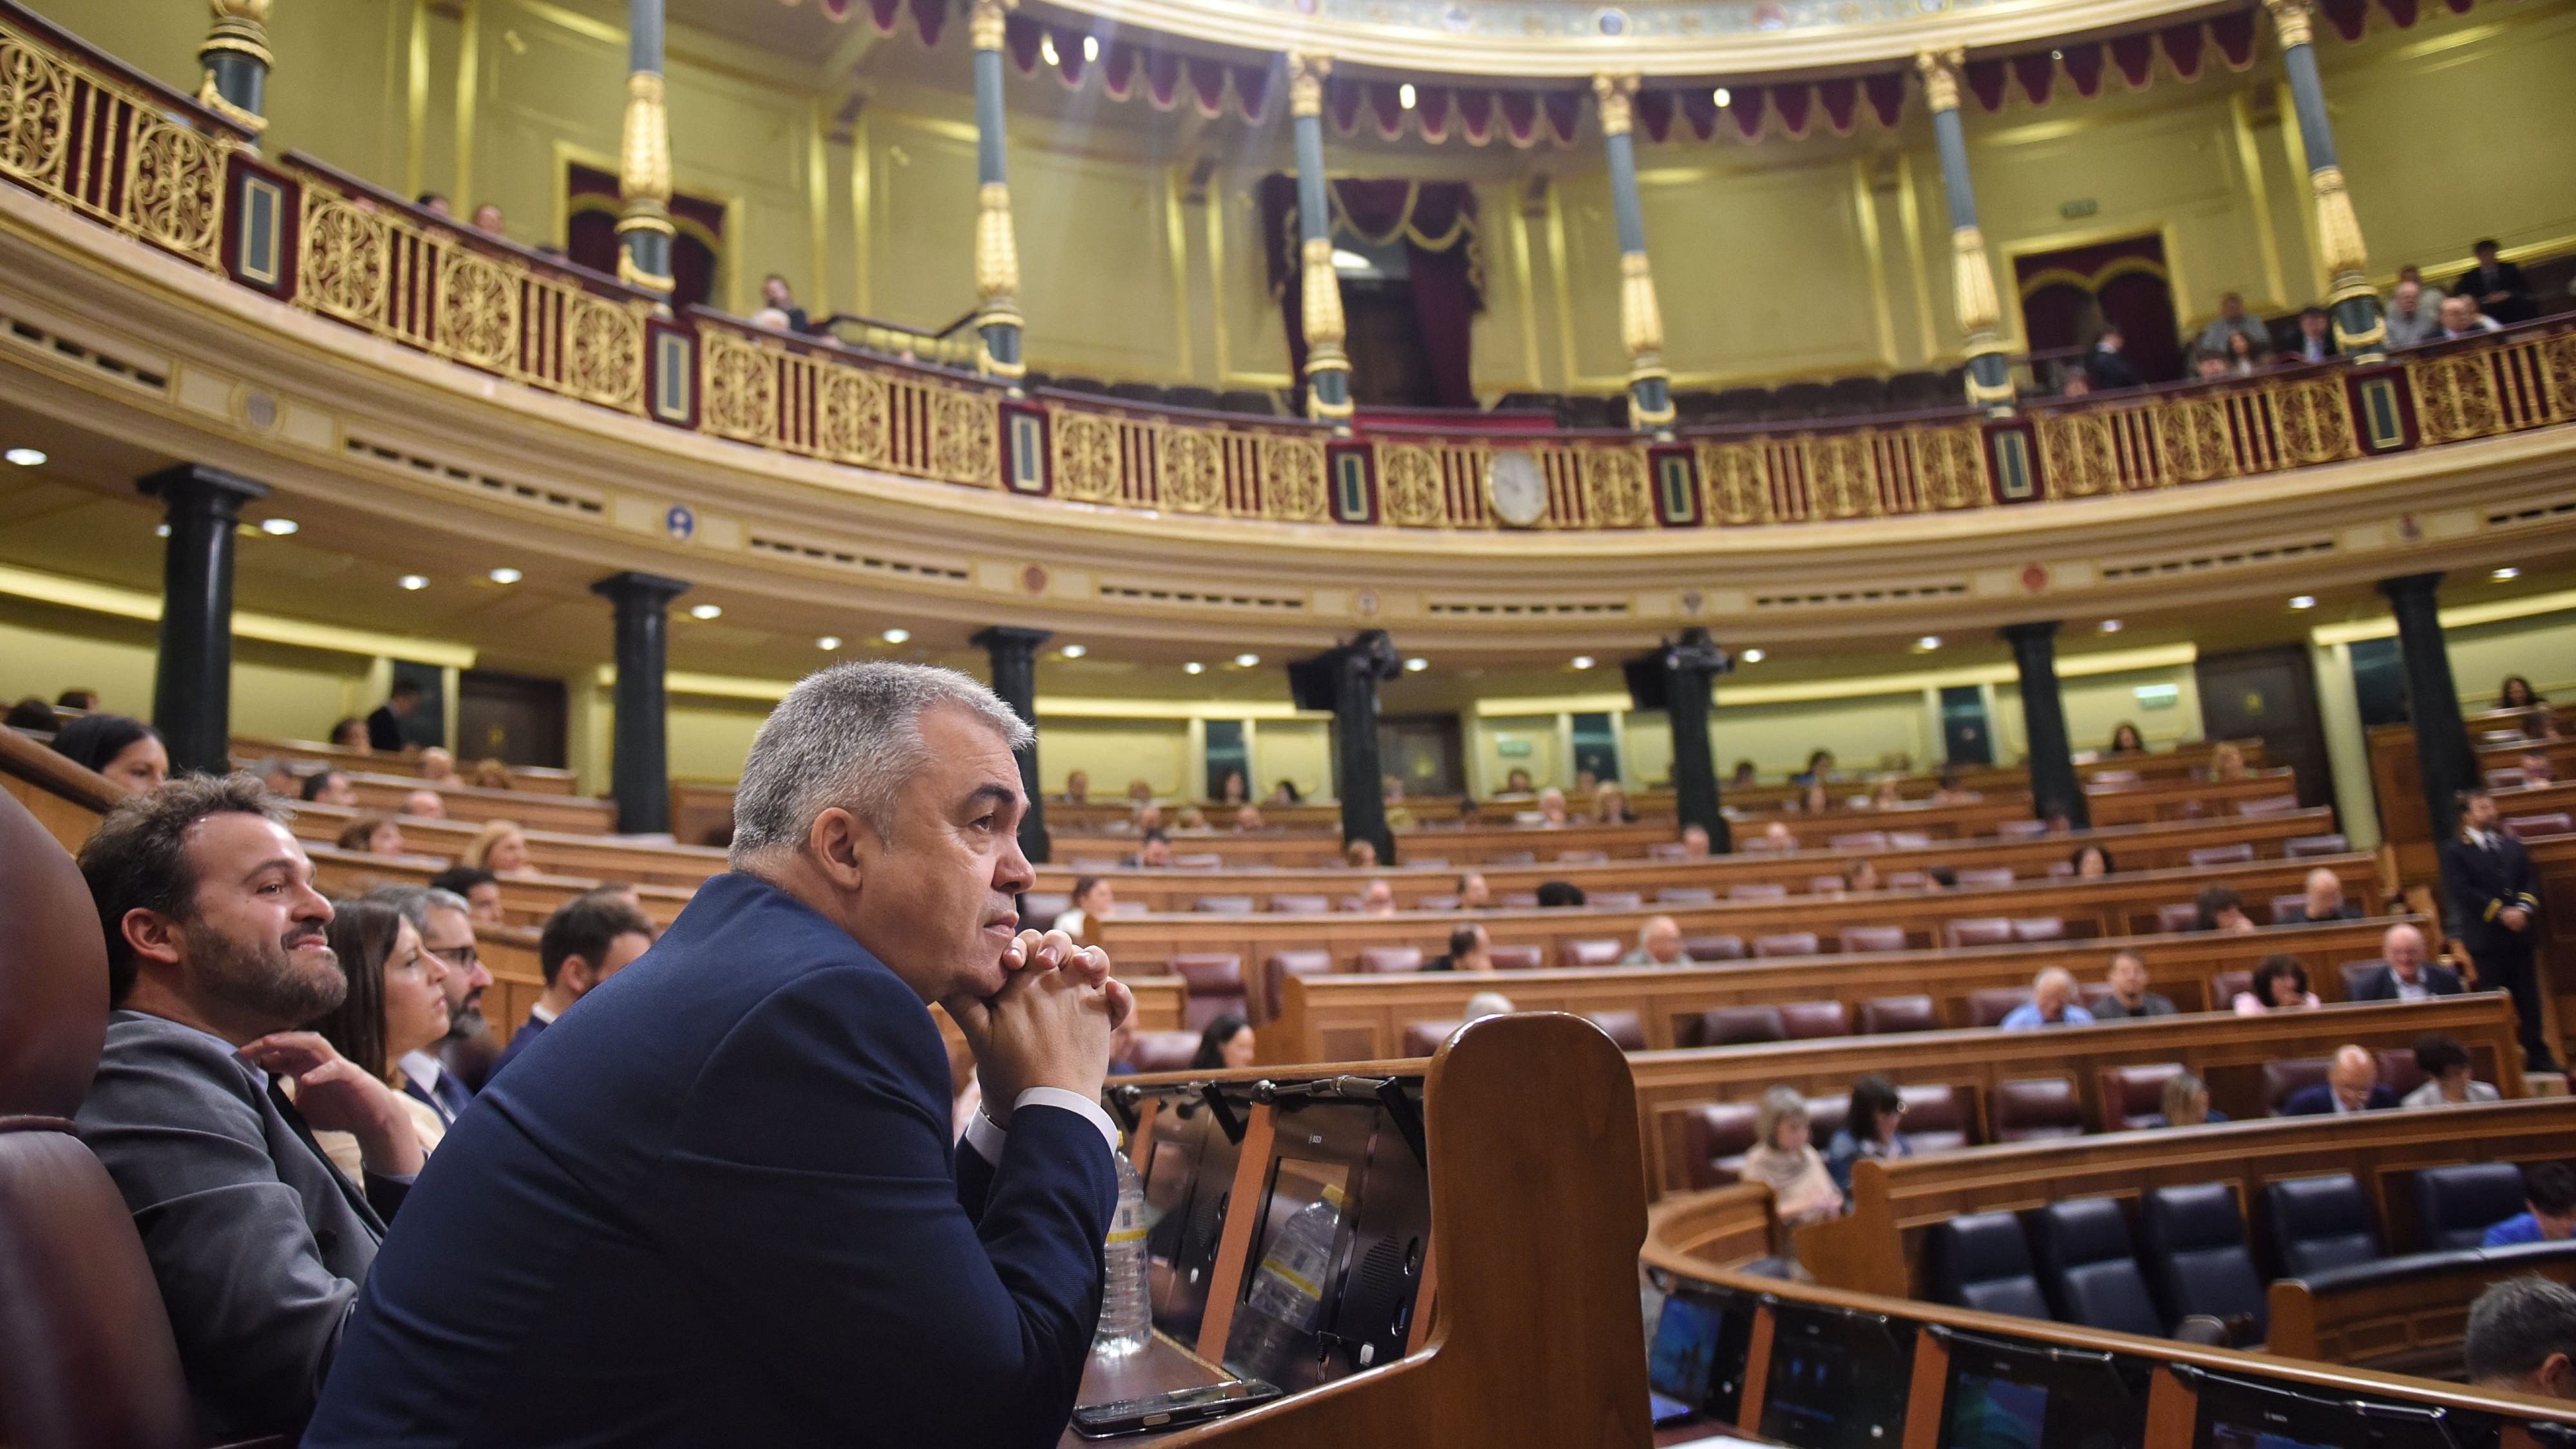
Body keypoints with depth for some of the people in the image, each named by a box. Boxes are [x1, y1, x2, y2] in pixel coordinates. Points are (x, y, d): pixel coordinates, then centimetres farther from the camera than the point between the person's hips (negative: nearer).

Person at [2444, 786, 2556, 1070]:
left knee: (2528, 996, 10)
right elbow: (2462, 892, -13)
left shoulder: (2512, 844, 12)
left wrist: (2524, 908, -11)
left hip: (2520, 932, 4)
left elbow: (2530, 881, 7)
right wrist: (2501, 913, -17)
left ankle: (2538, 1054, 19)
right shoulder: (2455, 851, -4)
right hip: (2485, 937, -4)